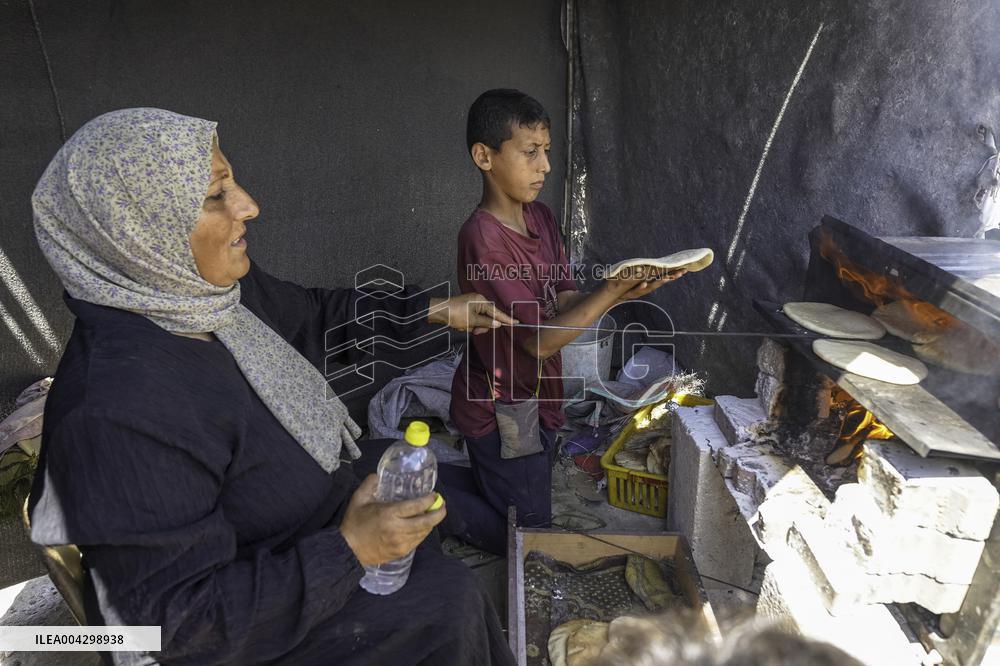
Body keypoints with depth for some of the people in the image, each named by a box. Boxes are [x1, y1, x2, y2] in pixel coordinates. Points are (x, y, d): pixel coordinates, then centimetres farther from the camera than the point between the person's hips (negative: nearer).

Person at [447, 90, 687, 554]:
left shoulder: (540, 217, 1)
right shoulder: (483, 238, -26)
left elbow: (566, 303, -1)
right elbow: (539, 339, -27)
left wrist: (622, 293, -18)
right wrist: (612, 289, -29)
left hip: (536, 399, 8)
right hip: (502, 410, -8)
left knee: (528, 518, 24)